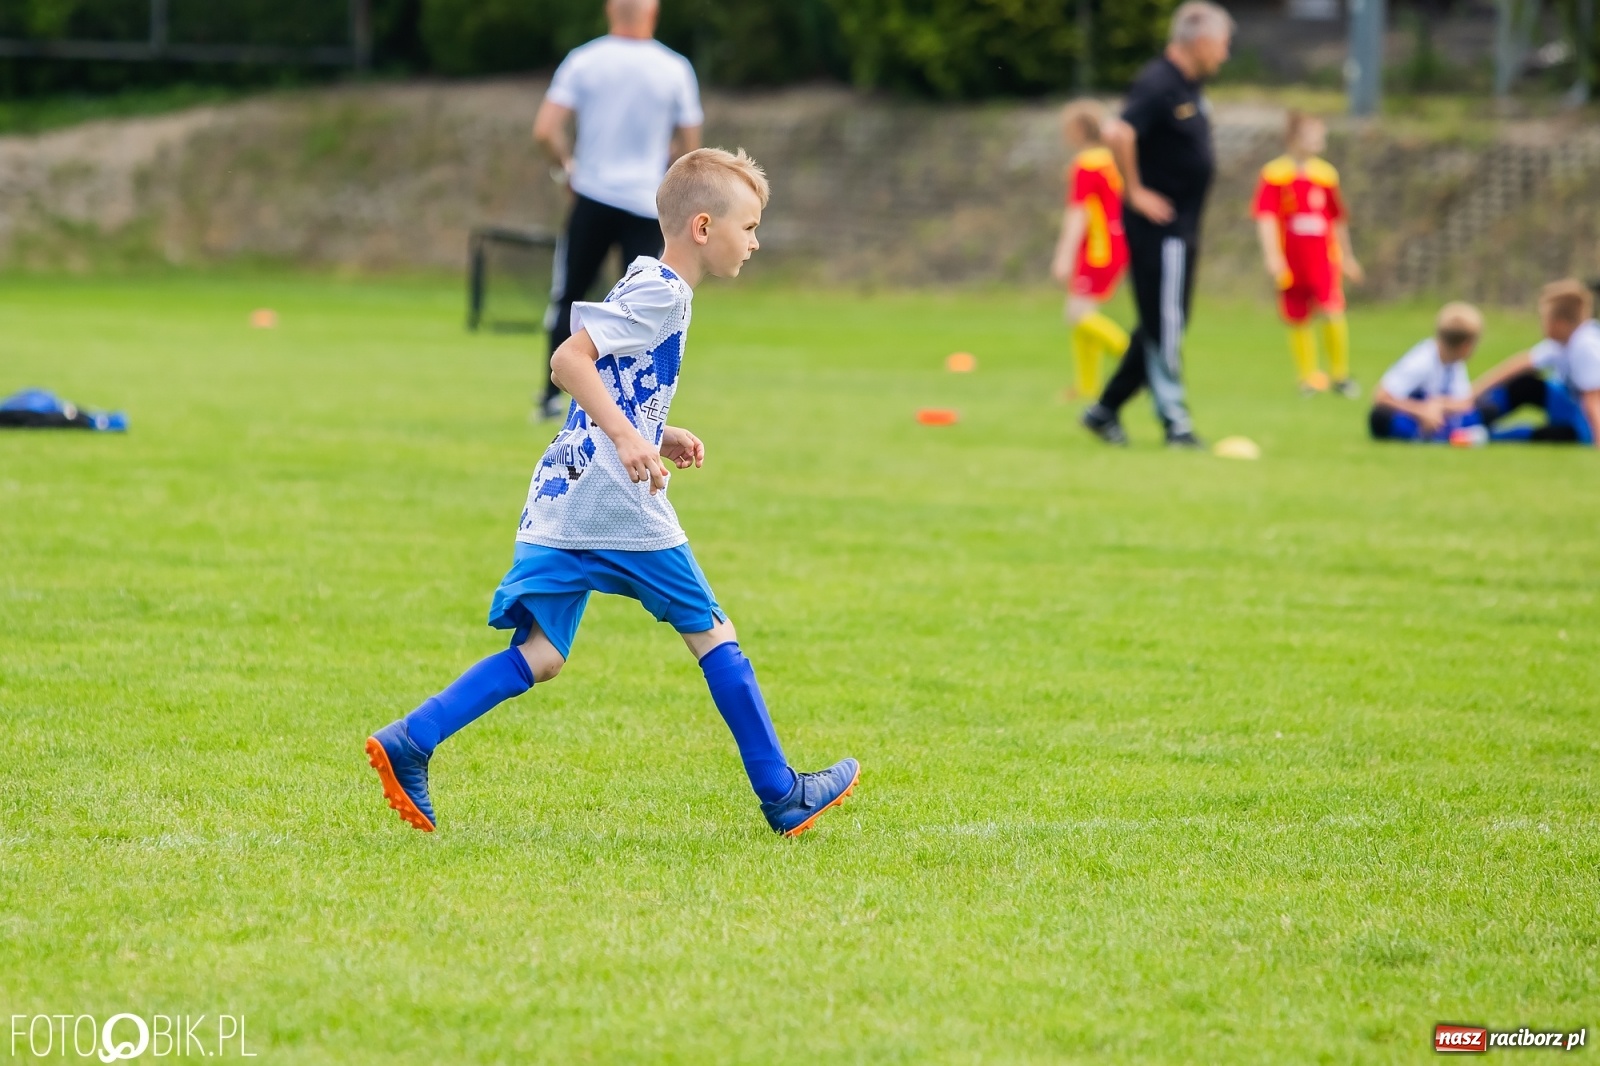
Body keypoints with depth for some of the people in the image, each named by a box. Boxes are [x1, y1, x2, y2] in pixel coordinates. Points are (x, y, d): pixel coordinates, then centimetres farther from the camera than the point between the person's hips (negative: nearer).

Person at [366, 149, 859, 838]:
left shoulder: (646, 287, 21)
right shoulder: (662, 293, -10)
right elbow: (569, 360, -22)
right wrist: (627, 437, -29)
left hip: (558, 508, 9)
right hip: (616, 506, -9)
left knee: (540, 656, 4)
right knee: (710, 632, 4)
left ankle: (408, 743, -10)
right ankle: (780, 795, 11)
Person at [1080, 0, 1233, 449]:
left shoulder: (1190, 87, 13)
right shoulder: (1159, 85, -18)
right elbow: (1118, 132, -32)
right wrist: (1135, 191, -22)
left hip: (1181, 228, 10)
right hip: (1158, 224, -10)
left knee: (1161, 328, 14)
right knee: (1164, 327, -5)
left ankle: (1105, 410, 22)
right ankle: (1175, 423, -2)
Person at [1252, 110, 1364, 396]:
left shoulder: (1326, 174, 6)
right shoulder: (1274, 175, -6)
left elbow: (1337, 219, 17)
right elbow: (1266, 217, -12)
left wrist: (1347, 257, 23)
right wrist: (1272, 255, -23)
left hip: (1323, 259, 1)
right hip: (1291, 262, -1)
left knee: (1333, 313, -13)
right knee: (1298, 322, 6)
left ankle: (1340, 376, 2)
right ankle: (1309, 378, 21)